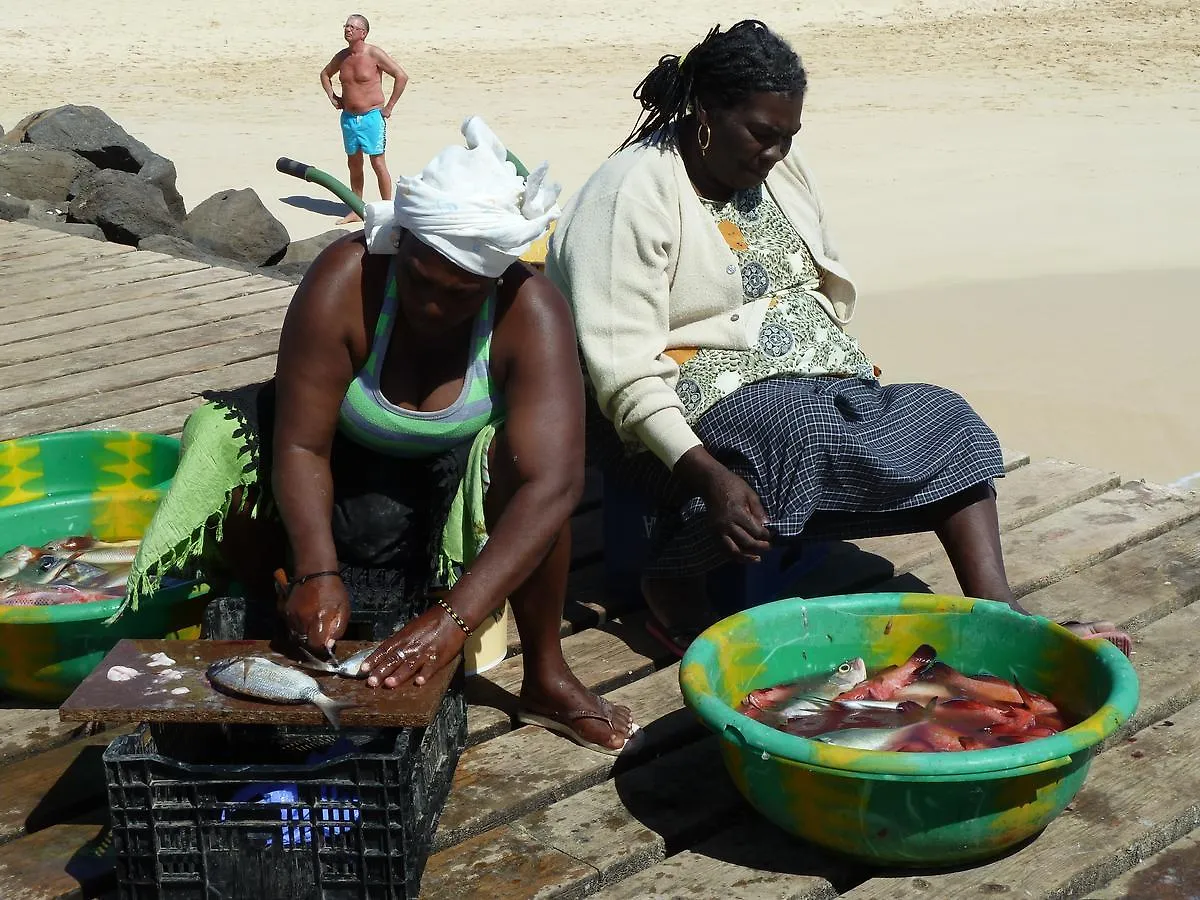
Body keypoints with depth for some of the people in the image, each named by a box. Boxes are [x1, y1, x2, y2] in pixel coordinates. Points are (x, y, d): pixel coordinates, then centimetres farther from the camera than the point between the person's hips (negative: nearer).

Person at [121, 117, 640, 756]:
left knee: (528, 457, -33)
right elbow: (301, 444, -26)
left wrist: (455, 617, -49)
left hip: (458, 474, -1)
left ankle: (546, 678, -16)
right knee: (227, 444, -26)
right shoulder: (345, 280, -30)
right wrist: (317, 573, -42)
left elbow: (552, 485, -40)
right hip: (349, 464, 1)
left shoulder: (532, 314, -30)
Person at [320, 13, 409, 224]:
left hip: (372, 117, -6)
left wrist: (389, 106, -12)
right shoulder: (342, 57, 7)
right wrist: (333, 98, 15)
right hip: (348, 118, 6)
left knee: (378, 163, -5)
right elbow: (325, 74, 28)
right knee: (354, 164, 11)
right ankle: (356, 210, 19)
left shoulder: (374, 54, -11)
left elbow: (402, 76, -14)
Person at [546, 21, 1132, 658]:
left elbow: (829, 286, 20)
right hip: (703, 405, -7)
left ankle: (999, 614, -22)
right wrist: (707, 475, -34)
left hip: (816, 389, 8)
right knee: (788, 431, -37)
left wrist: (853, 377, 2)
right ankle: (673, 584, -19)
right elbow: (624, 371, -22)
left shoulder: (780, 166, 9)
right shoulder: (631, 198, -15)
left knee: (943, 423, -13)